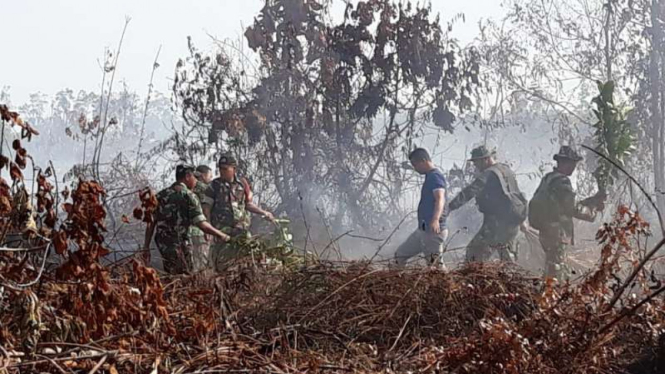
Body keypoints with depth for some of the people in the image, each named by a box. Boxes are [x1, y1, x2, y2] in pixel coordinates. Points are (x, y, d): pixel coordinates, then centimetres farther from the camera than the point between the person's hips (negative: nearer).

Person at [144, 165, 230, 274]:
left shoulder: (161, 195, 10)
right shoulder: (188, 196, -7)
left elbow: (151, 223, 8)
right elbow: (202, 224, -13)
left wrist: (146, 246, 13)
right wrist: (222, 236, -2)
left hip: (161, 243, 6)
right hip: (180, 244, -6)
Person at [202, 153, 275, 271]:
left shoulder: (242, 183, 8)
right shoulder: (214, 185, 0)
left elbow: (248, 204, 18)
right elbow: (206, 207, -1)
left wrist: (264, 213, 10)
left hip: (241, 230, 3)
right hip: (221, 230, -3)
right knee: (222, 260, -5)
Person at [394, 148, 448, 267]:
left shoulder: (435, 176, -15)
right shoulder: (430, 176, 15)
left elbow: (440, 199, -31)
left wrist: (435, 220, -47)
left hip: (433, 231, -11)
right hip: (423, 229, 11)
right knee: (400, 255, 14)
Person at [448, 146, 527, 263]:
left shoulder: (488, 174, -12)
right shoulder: (507, 170, 16)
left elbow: (469, 191, -22)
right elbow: (518, 194, 28)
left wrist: (450, 207, -28)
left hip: (498, 222, -9)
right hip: (514, 223, 9)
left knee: (475, 251, -8)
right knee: (508, 258, 24)